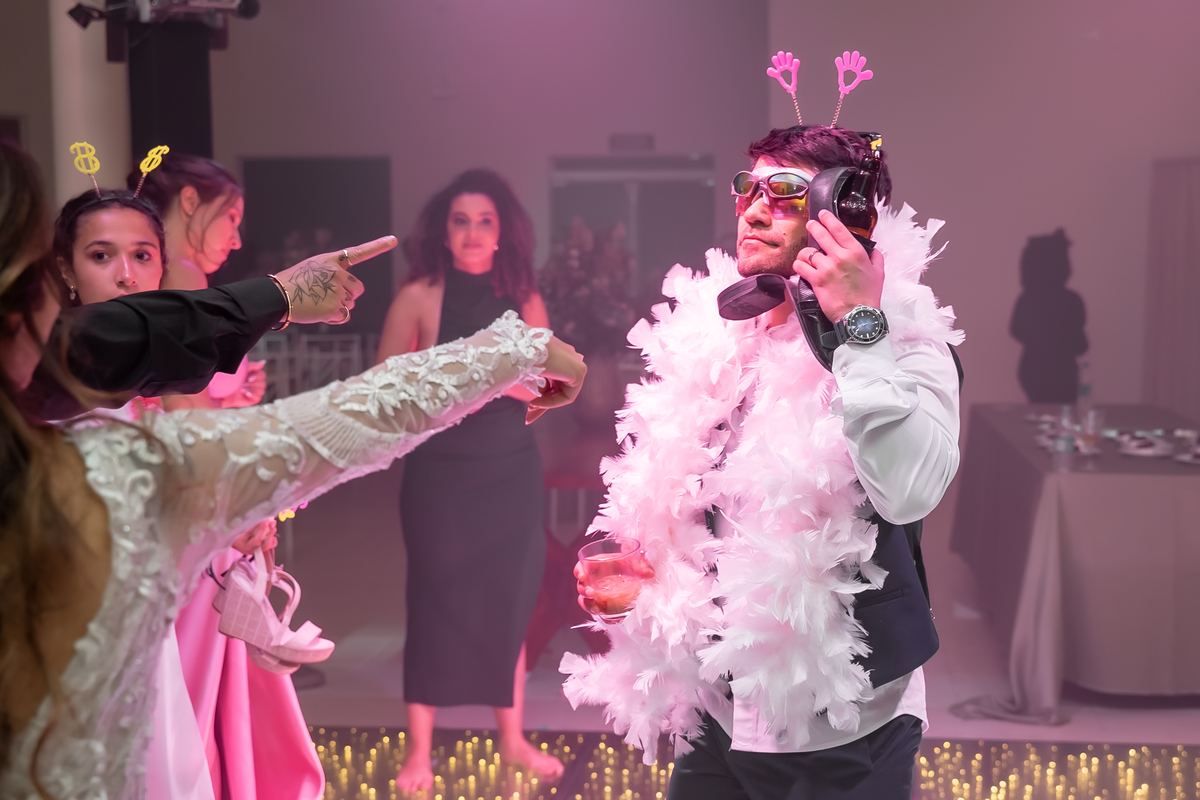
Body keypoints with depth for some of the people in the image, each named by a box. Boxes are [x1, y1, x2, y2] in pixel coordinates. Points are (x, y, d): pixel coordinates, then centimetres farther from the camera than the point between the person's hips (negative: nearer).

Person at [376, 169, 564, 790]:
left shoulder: (522, 298, 2)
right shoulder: (419, 296, -7)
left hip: (512, 468, 3)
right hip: (439, 470, -3)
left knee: (510, 600, 9)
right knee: (435, 599, 3)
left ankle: (512, 738, 24)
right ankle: (419, 751, 14)